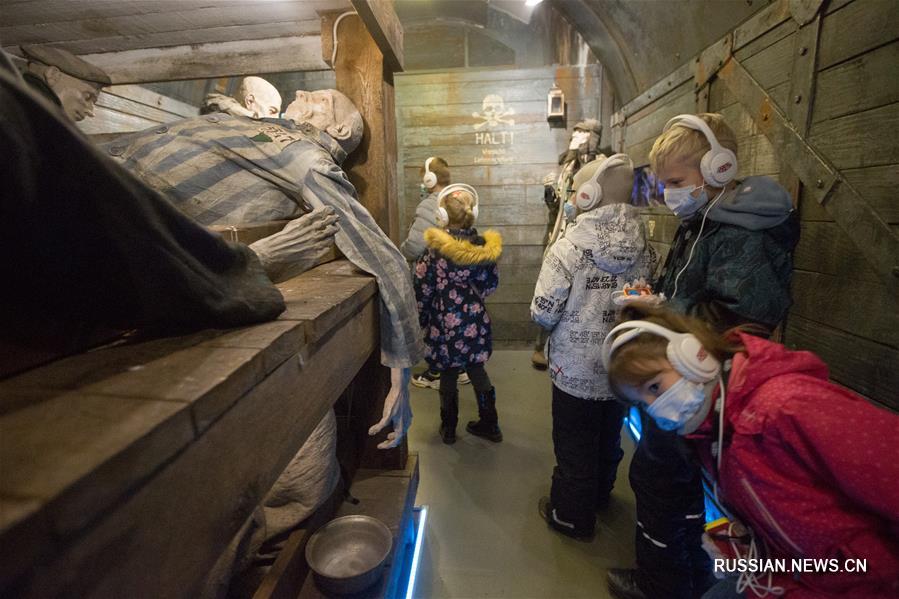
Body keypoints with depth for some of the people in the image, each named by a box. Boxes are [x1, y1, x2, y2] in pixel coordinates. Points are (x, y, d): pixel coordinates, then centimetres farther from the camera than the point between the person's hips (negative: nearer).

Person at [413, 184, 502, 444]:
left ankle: (448, 429, 29)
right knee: (477, 370, 18)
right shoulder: (484, 247, -7)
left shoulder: (434, 249, -15)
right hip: (476, 322, 3)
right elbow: (491, 283, 4)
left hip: (445, 322, -3)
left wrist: (420, 320, 5)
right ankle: (489, 424, 30)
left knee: (448, 376, 12)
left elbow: (422, 290, -9)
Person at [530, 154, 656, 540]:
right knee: (609, 436, 26)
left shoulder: (568, 247, -21)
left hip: (577, 368, -5)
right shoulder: (643, 247, -7)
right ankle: (600, 493, 50)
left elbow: (543, 313, -20)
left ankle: (572, 515, 33)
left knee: (574, 444, 14)